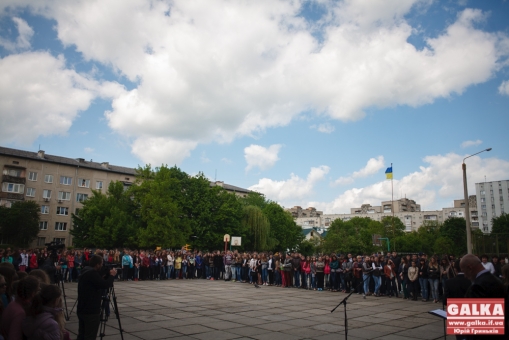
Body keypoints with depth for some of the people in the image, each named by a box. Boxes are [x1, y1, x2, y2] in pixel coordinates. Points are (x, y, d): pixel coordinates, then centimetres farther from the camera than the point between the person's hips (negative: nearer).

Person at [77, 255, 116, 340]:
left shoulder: (86, 271, 11)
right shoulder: (92, 273, -20)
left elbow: (100, 284, 18)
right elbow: (105, 285, -24)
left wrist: (108, 275, 9)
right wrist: (112, 275, -9)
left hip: (82, 310, 10)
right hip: (90, 311, -10)